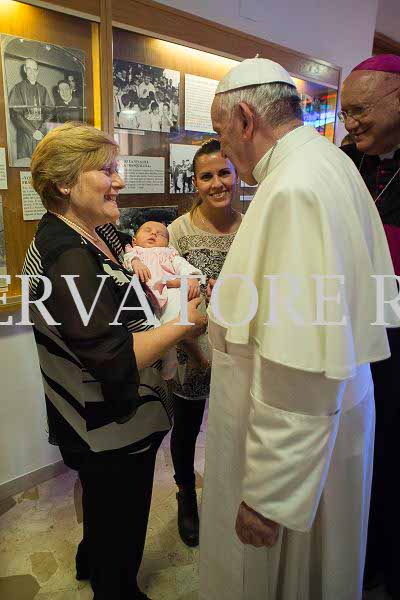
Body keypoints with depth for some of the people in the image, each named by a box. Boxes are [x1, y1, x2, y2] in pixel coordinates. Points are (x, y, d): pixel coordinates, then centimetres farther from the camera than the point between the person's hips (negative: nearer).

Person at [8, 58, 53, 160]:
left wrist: (42, 128, -7)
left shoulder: (42, 89, 13)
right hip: (25, 132, -3)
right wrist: (33, 131, -13)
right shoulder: (18, 88, 2)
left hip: (42, 133, 3)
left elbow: (49, 110, 9)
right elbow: (15, 114, -5)